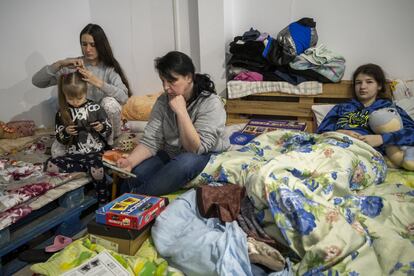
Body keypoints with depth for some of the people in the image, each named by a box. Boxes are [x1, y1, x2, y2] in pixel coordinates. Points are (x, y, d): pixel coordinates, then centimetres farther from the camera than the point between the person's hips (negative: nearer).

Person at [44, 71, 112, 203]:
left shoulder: (95, 108, 1)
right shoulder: (62, 112, 6)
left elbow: (108, 131, 6)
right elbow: (59, 139, 11)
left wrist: (102, 128, -16)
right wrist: (66, 132, -11)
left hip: (94, 152, -3)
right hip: (73, 155, 3)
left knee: (97, 171, -34)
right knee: (49, 165, -21)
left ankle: (104, 202, -7)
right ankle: (89, 168, -10)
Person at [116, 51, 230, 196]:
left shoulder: (211, 103, -20)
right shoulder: (163, 101, -5)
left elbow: (196, 148, -25)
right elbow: (150, 141, -9)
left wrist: (181, 111, -29)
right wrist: (130, 161, -27)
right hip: (170, 154, 4)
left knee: (185, 161, -38)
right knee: (132, 177, -23)